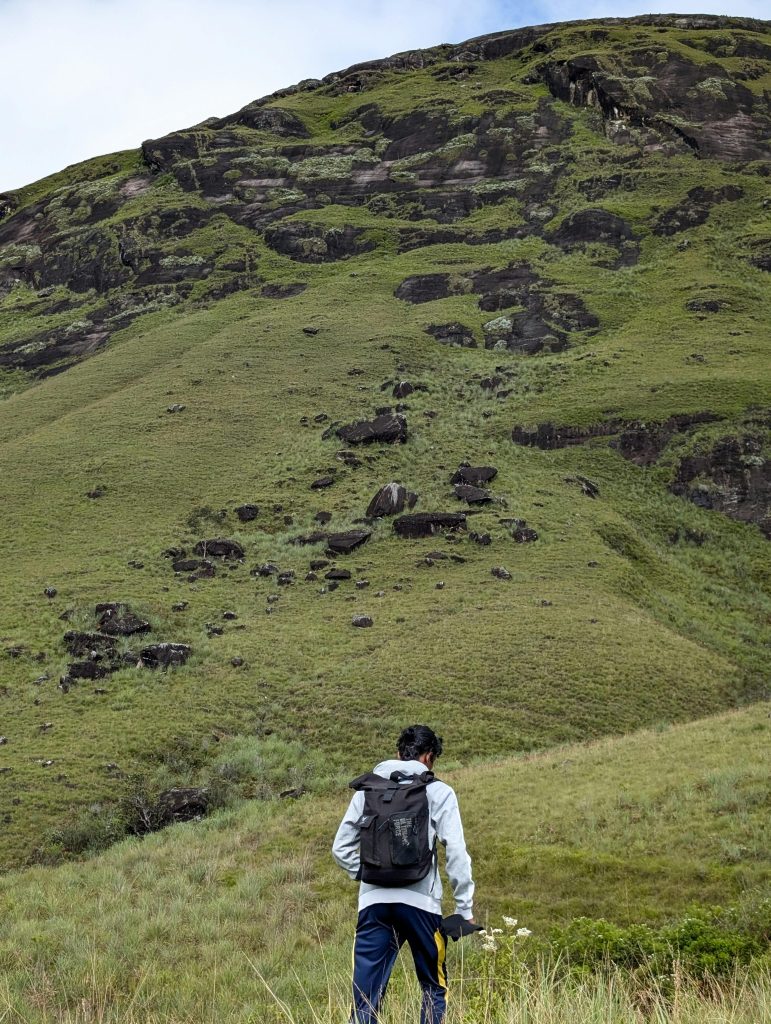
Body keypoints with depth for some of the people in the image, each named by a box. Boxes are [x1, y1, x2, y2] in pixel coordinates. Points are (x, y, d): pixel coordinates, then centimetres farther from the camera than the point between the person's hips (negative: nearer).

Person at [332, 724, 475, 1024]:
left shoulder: (367, 789, 12)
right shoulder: (438, 792, 2)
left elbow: (341, 847, 12)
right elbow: (456, 853, -4)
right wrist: (465, 908, 1)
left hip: (374, 902, 3)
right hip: (421, 902, -2)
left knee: (365, 999, 4)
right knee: (434, 988, 15)